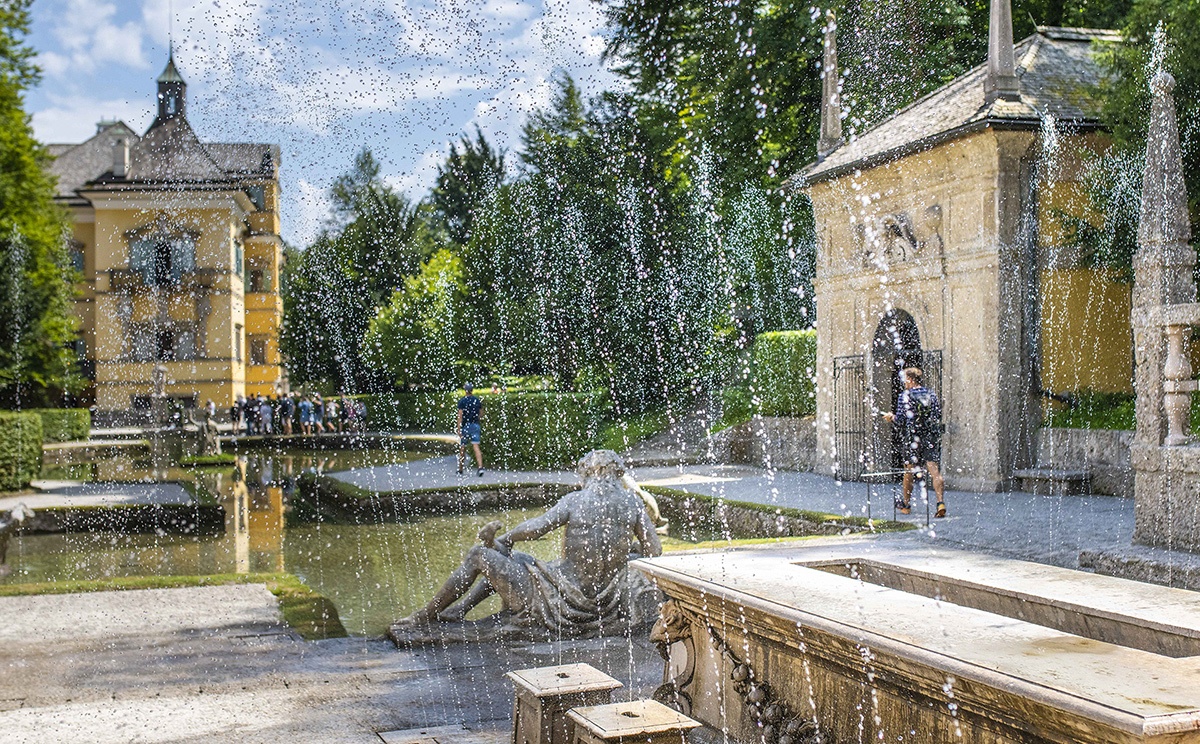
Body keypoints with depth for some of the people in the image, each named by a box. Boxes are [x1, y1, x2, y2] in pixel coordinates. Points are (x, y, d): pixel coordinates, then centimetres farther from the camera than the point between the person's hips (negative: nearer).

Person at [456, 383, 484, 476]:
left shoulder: (462, 401, -6)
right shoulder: (478, 400, 6)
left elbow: (460, 415, -11)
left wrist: (459, 428, -11)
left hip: (465, 426, -3)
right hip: (475, 425, 3)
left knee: (462, 448, 8)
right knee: (476, 446, -5)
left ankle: (460, 470, 17)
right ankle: (480, 467, -22)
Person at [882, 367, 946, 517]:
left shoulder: (905, 395, -6)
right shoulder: (932, 394, 7)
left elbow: (901, 419, -8)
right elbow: (939, 416, 9)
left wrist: (891, 416, 12)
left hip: (913, 438, -3)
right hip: (933, 437, 3)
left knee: (909, 472, 12)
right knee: (935, 471, -4)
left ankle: (906, 505, 25)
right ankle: (941, 502, -21)